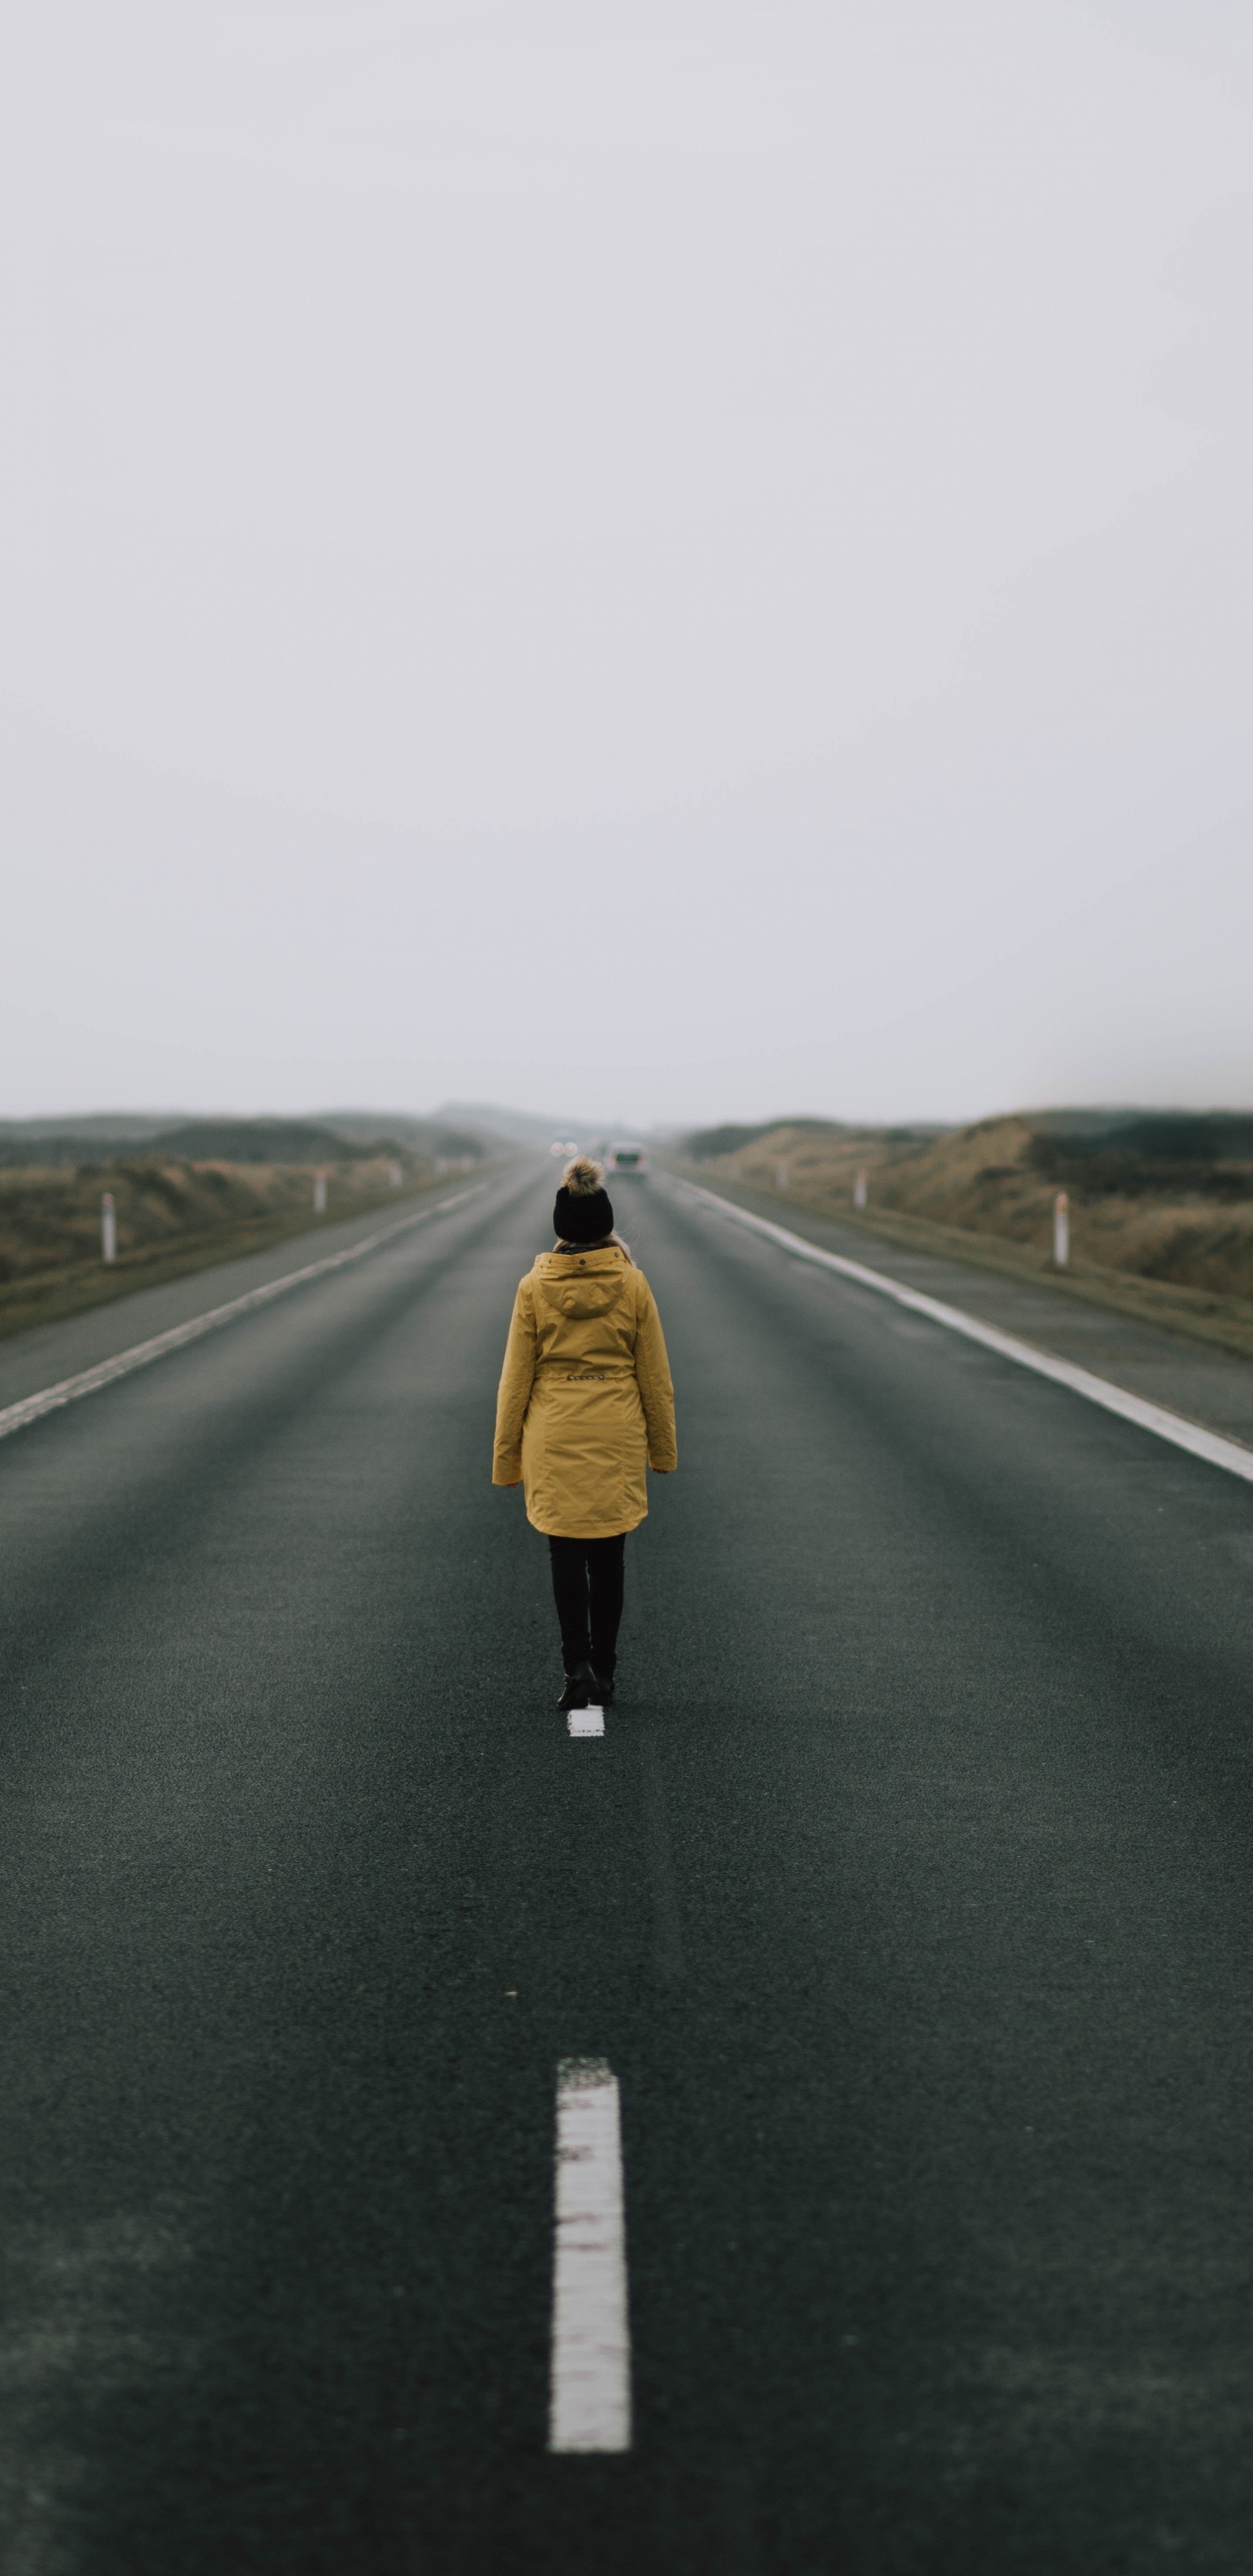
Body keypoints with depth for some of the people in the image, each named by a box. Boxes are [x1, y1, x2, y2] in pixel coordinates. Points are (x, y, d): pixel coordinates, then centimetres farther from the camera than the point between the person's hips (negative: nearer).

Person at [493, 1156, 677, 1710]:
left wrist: (506, 1456, 7)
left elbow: (516, 1377, -1)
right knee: (608, 1555, 11)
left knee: (566, 1555, 6)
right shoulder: (632, 1284, -4)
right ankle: (603, 1673, 17)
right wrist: (663, 1446, 12)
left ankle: (578, 1667, -7)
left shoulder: (535, 1287, -5)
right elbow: (655, 1374, 1)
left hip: (554, 1438, -1)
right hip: (617, 1437, 1)